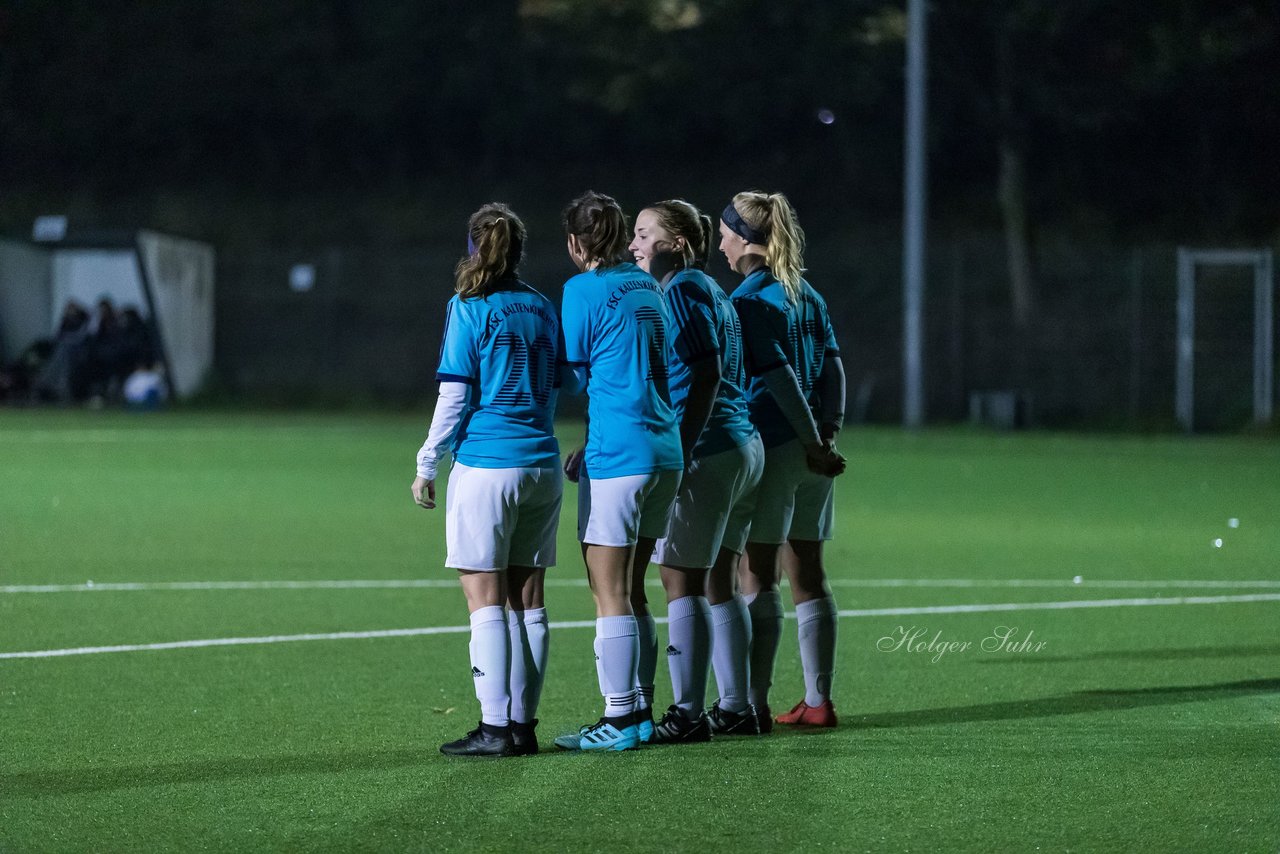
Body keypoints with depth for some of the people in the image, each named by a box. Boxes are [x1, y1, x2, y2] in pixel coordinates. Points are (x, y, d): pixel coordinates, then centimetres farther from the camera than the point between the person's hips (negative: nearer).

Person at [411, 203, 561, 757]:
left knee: (486, 601, -4)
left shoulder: (469, 309, -6)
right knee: (527, 599, 8)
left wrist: (426, 466, -2)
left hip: (485, 465, -6)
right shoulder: (542, 309, 11)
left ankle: (495, 726, -8)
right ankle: (523, 722, 8)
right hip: (542, 463, 6)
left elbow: (454, 396, -8)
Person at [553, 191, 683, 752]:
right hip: (664, 448, 8)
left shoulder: (583, 290, -8)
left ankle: (619, 721, -4)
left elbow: (574, 379, -4)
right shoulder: (647, 288, 15)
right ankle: (638, 712, 17)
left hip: (617, 457, -8)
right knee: (628, 591, 15)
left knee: (610, 594, -4)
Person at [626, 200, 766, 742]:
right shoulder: (708, 290, 18)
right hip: (742, 447, 10)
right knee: (718, 582, 13)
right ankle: (736, 707, 15)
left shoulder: (684, 290, -11)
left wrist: (681, 453, -22)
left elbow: (706, 376, -19)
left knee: (681, 582, -6)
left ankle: (687, 713, -6)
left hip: (705, 453, -10)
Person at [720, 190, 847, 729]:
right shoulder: (806, 295, 12)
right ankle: (817, 701, 13)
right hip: (811, 450, 7)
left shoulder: (748, 300, -11)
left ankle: (754, 703, -4)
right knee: (808, 573, 11)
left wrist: (814, 443, -13)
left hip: (771, 446, -7)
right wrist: (828, 430, 2)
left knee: (756, 578, -4)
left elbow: (780, 377, -15)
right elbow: (832, 365, 7)